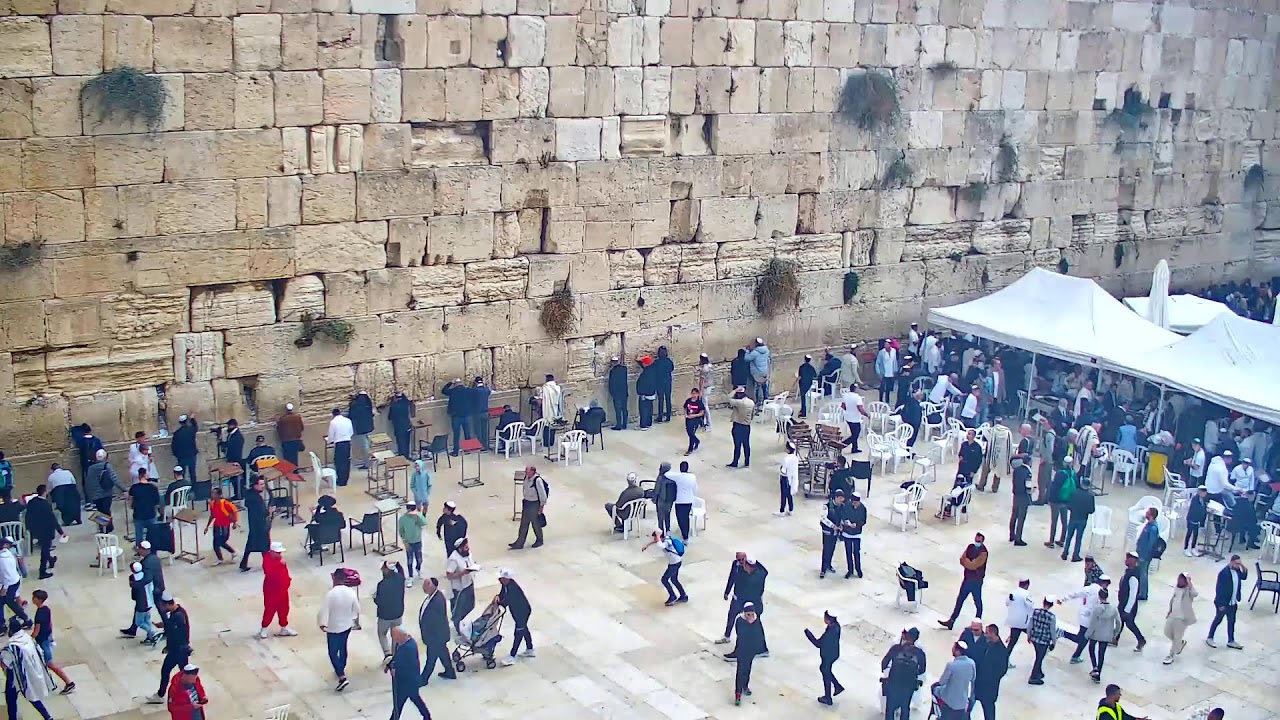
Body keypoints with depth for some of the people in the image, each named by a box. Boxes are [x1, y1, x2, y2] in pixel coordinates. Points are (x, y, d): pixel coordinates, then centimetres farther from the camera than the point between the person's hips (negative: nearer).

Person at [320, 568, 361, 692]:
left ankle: (342, 677, -10)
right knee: (342, 648, 25)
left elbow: (324, 610, -20)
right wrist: (356, 620, 19)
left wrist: (322, 624, -4)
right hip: (347, 625, 5)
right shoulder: (351, 592, -10)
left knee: (333, 652, 3)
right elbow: (357, 608, 1)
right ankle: (341, 670, 42)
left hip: (333, 627, -5)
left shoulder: (330, 593, -25)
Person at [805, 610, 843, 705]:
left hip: (828, 656, -8)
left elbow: (818, 644, -27)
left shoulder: (829, 633, -38)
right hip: (833, 653, 8)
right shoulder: (836, 625, -11)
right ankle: (838, 687, 38)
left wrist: (808, 633, -21)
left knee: (826, 675, 13)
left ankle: (827, 699, 31)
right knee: (823, 669, 29)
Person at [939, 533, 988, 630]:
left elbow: (973, 565, -24)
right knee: (959, 600, 13)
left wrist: (966, 560, -9)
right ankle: (951, 621, 20)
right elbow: (962, 560, -1)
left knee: (978, 603, 9)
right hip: (967, 579, 7)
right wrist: (969, 563, -19)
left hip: (976, 581, -7)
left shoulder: (983, 552, -19)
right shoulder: (970, 547, 3)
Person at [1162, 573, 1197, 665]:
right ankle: (1180, 643, 42)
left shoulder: (1189, 589, -19)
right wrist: (1170, 610, 17)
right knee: (1167, 632, 16)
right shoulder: (1176, 586, 2)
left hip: (1182, 617, -7)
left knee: (1177, 637, 4)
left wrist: (1189, 583, -37)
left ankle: (1171, 655, 19)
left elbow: (1195, 594, -43)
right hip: (1173, 614, 7)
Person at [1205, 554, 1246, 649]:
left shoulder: (1237, 570, -4)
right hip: (1223, 603, -7)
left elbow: (1244, 577, 16)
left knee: (1231, 621, 15)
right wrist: (1221, 604, -20)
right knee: (1218, 620, 10)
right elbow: (1219, 588, -23)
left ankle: (1231, 641, 28)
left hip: (1233, 603, 7)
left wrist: (1243, 567, -5)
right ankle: (1209, 638, 27)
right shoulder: (1224, 573, -26)